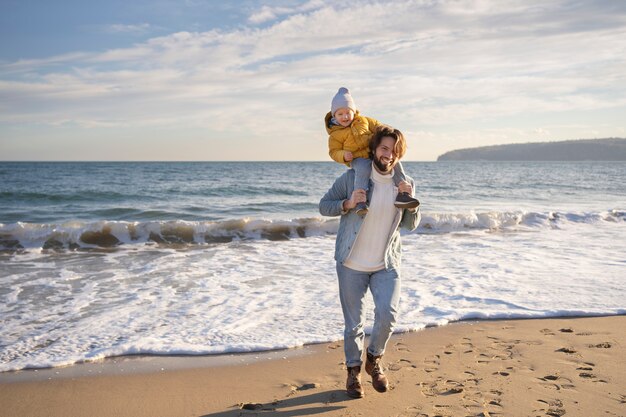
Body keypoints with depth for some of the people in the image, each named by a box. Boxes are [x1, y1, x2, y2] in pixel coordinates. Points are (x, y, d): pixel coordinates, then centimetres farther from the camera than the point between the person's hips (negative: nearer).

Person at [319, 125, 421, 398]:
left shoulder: (405, 183, -1)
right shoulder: (352, 177, -9)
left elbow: (411, 225, 3)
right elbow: (324, 206, -3)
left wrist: (409, 200, -15)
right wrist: (348, 204, -21)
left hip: (386, 265, 1)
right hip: (351, 265, -1)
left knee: (387, 315, -15)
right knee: (353, 324, 6)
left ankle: (374, 360, 16)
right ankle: (353, 371, 31)